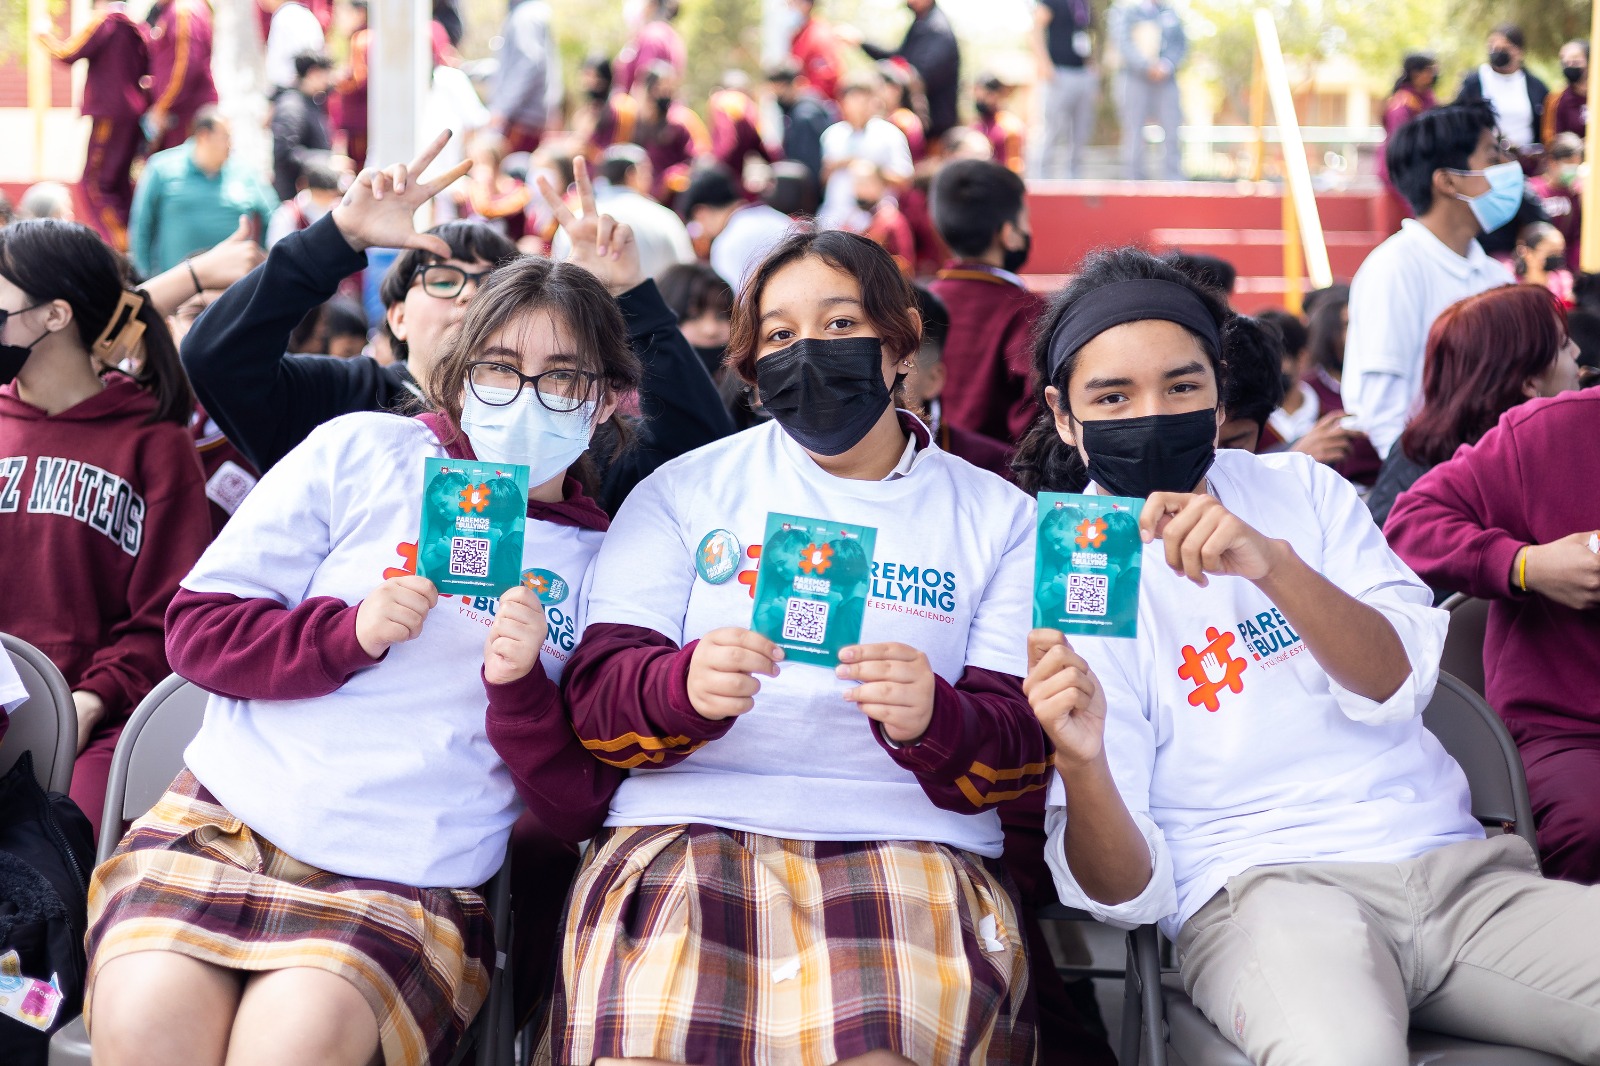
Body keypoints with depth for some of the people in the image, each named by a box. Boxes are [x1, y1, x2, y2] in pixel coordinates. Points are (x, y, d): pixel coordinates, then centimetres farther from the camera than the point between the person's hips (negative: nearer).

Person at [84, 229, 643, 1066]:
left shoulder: (604, 563, 9)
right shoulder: (361, 452, 8)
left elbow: (579, 812, 7)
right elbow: (197, 627, 6)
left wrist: (519, 688, -11)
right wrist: (349, 632, -10)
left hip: (407, 882, 0)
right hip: (224, 819, 1)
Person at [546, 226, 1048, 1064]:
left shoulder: (997, 517, 16)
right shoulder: (683, 491, 16)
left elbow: (1025, 742, 8)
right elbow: (596, 696, 7)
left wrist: (934, 721, -16)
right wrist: (683, 687, -17)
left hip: (910, 841, 0)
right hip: (688, 828, 0)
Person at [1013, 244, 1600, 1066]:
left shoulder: (1300, 490, 14)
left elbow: (1399, 682, -5)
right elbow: (1127, 894, -5)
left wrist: (1273, 562, -24)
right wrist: (1082, 765, -28)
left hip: (1455, 862, 4)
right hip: (1261, 888, -4)